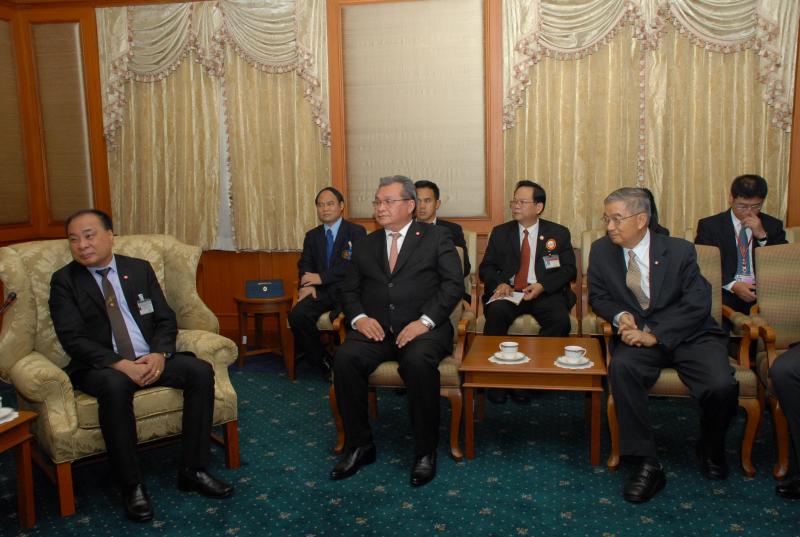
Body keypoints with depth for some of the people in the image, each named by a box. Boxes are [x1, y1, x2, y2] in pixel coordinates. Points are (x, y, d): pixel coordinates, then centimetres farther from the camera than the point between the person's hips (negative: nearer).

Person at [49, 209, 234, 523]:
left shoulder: (140, 269, 9)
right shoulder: (64, 281, 0)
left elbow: (166, 320, 6)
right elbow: (72, 339, -11)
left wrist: (159, 354, -15)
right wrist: (121, 364, -25)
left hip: (150, 359, 4)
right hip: (101, 366, -3)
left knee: (201, 371, -20)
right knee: (115, 385, -37)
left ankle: (192, 470, -12)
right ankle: (131, 486, -23)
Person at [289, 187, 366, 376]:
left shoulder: (357, 232, 3)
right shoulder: (312, 236, 20)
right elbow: (305, 265, 14)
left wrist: (321, 277, -15)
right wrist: (307, 285, -10)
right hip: (321, 292, 4)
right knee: (297, 315, -25)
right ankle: (324, 360, -7)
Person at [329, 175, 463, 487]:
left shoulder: (437, 237, 8)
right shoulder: (365, 245, 20)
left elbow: (453, 284, -3)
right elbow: (349, 289, 17)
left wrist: (425, 321, -16)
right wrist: (359, 317, -5)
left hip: (423, 328, -3)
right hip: (376, 328, 4)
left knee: (418, 362, -36)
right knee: (345, 358, -27)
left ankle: (426, 451, -15)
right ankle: (359, 445, -9)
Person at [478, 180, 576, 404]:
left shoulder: (559, 233, 10)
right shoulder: (500, 232, 14)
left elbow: (569, 269, 5)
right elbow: (486, 267, 11)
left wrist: (543, 285, -13)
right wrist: (499, 283, -12)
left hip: (545, 293, 0)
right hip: (509, 292, 1)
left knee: (560, 320, -31)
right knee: (496, 312, -33)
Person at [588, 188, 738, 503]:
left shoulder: (679, 250, -5)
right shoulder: (601, 250, 2)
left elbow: (698, 303, -9)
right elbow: (598, 297, 10)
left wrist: (655, 333, -20)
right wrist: (620, 315, -13)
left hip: (687, 333, -1)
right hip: (638, 335, 1)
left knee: (722, 386, -26)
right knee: (621, 368, -33)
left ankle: (710, 448, 10)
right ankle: (647, 465, -23)